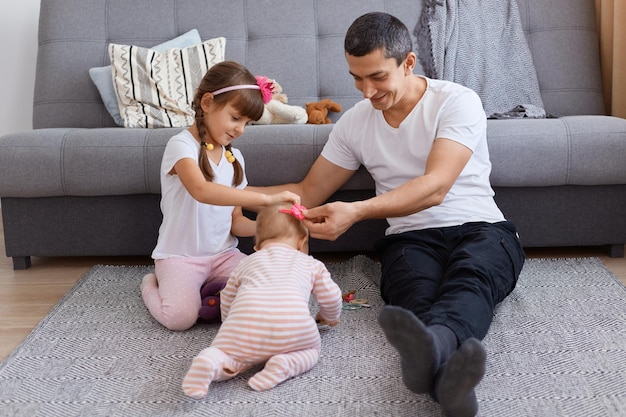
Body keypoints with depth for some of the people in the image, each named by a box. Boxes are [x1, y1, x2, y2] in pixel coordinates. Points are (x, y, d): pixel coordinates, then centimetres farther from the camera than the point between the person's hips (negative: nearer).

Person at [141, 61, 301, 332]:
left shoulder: (234, 158, 9)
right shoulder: (182, 145, -14)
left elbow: (235, 222, 9)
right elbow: (202, 190, -35)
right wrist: (267, 199, -39)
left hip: (222, 254, 5)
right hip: (179, 256, -5)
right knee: (180, 317, -27)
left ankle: (201, 289, 6)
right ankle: (151, 285, 8)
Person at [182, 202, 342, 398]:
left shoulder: (245, 263, 35)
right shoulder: (311, 264, 30)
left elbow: (227, 302, 39)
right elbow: (331, 296, 26)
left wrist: (231, 324, 60)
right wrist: (329, 318, 49)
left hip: (245, 320, 1)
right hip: (293, 326, -1)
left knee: (227, 352, 17)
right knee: (310, 349, 24)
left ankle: (209, 363, -20)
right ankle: (284, 364, -9)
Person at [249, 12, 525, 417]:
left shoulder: (457, 102, -5)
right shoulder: (355, 123, 12)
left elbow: (435, 187, -19)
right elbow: (308, 193, 20)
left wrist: (356, 211, -31)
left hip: (481, 230, -1)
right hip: (411, 238, 2)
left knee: (470, 275, -39)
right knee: (417, 294, -36)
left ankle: (432, 343, -74)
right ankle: (445, 368, -70)